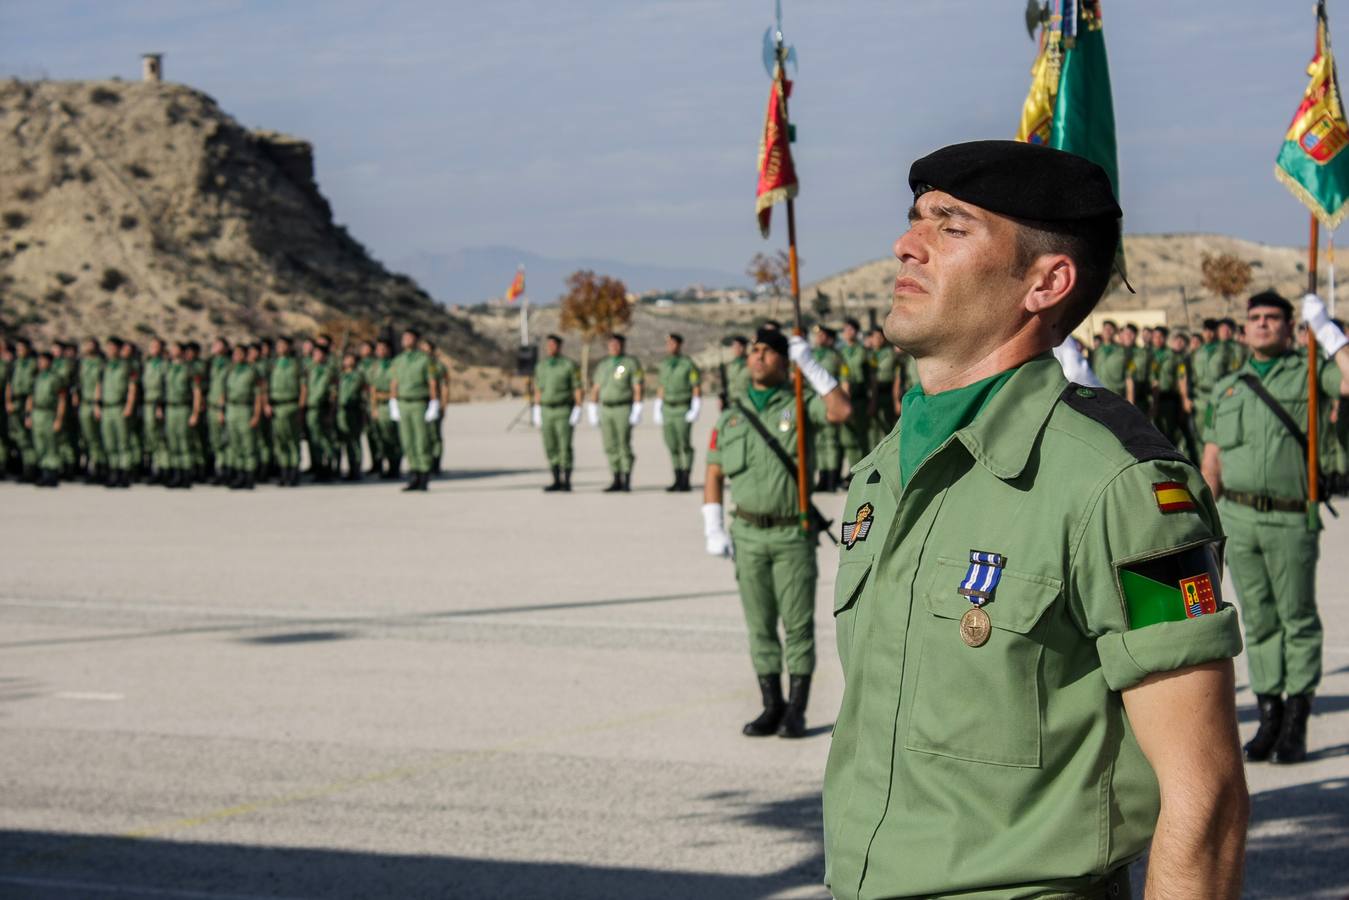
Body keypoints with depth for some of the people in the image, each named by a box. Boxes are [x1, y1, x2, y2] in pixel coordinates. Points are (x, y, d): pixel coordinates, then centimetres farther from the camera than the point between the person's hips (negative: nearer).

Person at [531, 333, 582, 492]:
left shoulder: (569, 365, -6)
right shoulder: (541, 366, 8)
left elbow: (577, 389, -6)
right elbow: (538, 390, 12)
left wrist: (577, 412, -13)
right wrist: (536, 412, 7)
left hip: (564, 412, -5)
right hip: (547, 412, 5)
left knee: (565, 447, -9)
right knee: (551, 449, 3)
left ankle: (567, 482, -3)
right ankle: (557, 482, 10)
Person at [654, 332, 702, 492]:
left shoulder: (688, 365, -6)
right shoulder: (664, 365, 12)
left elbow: (697, 389, -6)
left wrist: (694, 411, -13)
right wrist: (657, 410, 12)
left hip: (683, 411, -6)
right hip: (667, 411, 6)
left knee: (685, 445, -7)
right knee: (672, 446, 3)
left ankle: (686, 482, -3)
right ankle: (678, 481, 9)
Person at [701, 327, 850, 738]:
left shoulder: (799, 405, 0)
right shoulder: (731, 418, 10)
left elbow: (842, 411, -21)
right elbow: (713, 476, 12)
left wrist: (810, 365, -18)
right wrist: (713, 531, 4)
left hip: (793, 534, -3)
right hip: (749, 534, 3)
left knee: (798, 623, -2)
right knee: (760, 626, 7)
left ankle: (796, 711, 5)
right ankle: (772, 707, 14)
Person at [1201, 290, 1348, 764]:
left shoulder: (1307, 375, 5)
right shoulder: (1225, 389, 17)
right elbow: (1211, 462, 18)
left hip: (1291, 518, -4)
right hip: (1238, 517, 4)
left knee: (1298, 618, 0)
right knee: (1258, 619, 6)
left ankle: (1296, 724, 5)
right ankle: (1269, 714, 12)